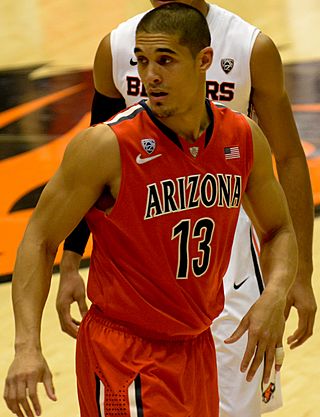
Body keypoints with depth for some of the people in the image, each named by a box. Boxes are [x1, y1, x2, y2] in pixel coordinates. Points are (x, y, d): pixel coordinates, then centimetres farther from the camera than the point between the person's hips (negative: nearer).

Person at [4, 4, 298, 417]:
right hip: (124, 355, -6)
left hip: (197, 348, 6)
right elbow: (40, 239, -11)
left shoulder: (244, 138, -3)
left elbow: (277, 230, 12)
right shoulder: (106, 146, -18)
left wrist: (274, 295, -9)